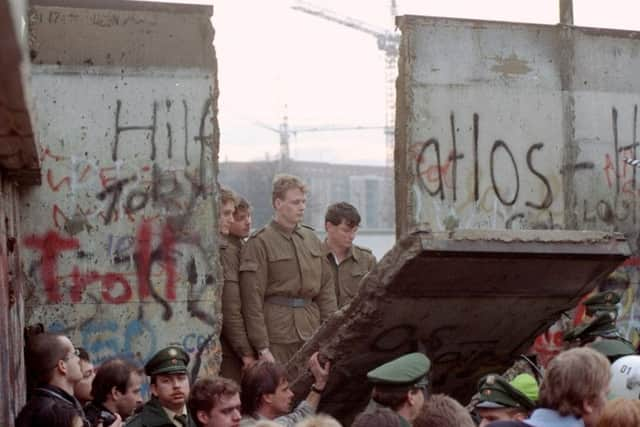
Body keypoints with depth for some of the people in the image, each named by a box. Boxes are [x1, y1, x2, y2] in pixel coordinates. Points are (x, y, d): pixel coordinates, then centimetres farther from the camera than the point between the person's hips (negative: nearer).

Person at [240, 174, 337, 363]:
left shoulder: (312, 239, 14)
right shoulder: (259, 243, -5)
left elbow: (326, 287, 16)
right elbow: (252, 299, -8)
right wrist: (262, 347, -13)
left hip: (312, 335, 5)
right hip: (277, 337, -5)